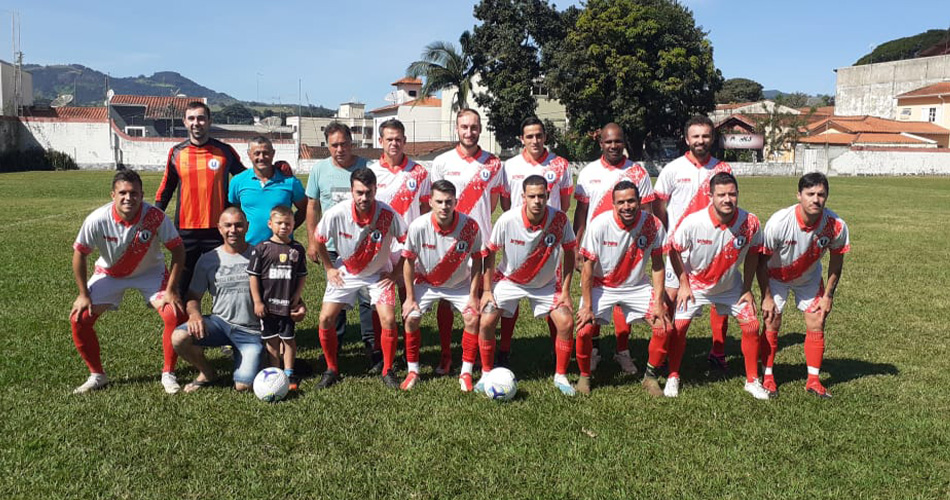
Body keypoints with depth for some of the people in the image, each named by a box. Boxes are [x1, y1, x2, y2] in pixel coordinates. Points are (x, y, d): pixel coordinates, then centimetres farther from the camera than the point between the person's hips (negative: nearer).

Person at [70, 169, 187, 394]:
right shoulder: (97, 220, -26)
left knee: (174, 315, -21)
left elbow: (178, 250, -19)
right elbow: (80, 253, -11)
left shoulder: (155, 217, -30)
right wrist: (83, 294, -8)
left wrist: (171, 290, -21)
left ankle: (168, 374, -1)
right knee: (79, 319, -10)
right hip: (108, 273, 2)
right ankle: (97, 375, 12)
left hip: (150, 272, -1)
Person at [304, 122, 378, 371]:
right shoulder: (319, 169, 5)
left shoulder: (366, 168, -4)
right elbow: (312, 206, 11)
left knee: (368, 298, -1)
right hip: (332, 245, 3)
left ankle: (373, 350, 10)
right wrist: (312, 241, 7)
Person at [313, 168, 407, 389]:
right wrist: (329, 268, 0)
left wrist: (396, 273, -10)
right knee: (325, 319, -8)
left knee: (388, 320, -16)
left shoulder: (388, 214, -27)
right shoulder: (336, 214, -24)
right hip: (345, 273, 1)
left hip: (379, 273, -1)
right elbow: (319, 240, -3)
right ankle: (332, 370, 13)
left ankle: (387, 371, 6)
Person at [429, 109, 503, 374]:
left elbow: (492, 203, 13)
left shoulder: (493, 164, 4)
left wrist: (478, 224, 4)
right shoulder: (442, 162, 3)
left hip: (480, 242, 0)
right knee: (445, 299, 2)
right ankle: (446, 357, 14)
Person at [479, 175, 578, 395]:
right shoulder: (507, 220, -25)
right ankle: (486, 373, 10)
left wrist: (565, 291, -10)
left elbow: (569, 254, -7)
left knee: (566, 323, -12)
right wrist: (487, 290, -11)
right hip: (509, 280, -1)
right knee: (486, 322, -12)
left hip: (547, 284, 1)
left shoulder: (559, 219, -22)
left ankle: (561, 376, 9)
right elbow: (490, 253, -10)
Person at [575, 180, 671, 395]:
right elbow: (588, 266, -15)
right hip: (601, 285, -2)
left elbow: (657, 266, -5)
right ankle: (584, 375, 10)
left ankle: (650, 376, 13)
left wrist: (658, 302, -11)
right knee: (584, 330, -19)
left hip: (637, 286, 2)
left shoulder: (653, 224, -15)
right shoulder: (599, 224, -22)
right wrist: (587, 306, -16)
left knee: (664, 327, -11)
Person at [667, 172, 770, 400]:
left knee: (752, 325, -4)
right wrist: (684, 284, -9)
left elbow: (752, 254, -3)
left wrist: (747, 289, -1)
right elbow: (674, 251, -12)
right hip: (695, 282, -2)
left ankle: (752, 380, 16)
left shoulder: (750, 222, -22)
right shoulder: (693, 222, -29)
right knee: (678, 326, -11)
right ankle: (673, 377, 11)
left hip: (731, 285, 2)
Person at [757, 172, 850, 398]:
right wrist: (767, 297, -17)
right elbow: (762, 261, -21)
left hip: (809, 277, 3)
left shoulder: (836, 225, -25)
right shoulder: (778, 222, -33)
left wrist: (828, 295, -3)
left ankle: (813, 380, 12)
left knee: (816, 325, -3)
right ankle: (768, 377, 8)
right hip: (776, 276, -2)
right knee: (771, 324, -7)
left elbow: (836, 260, -6)